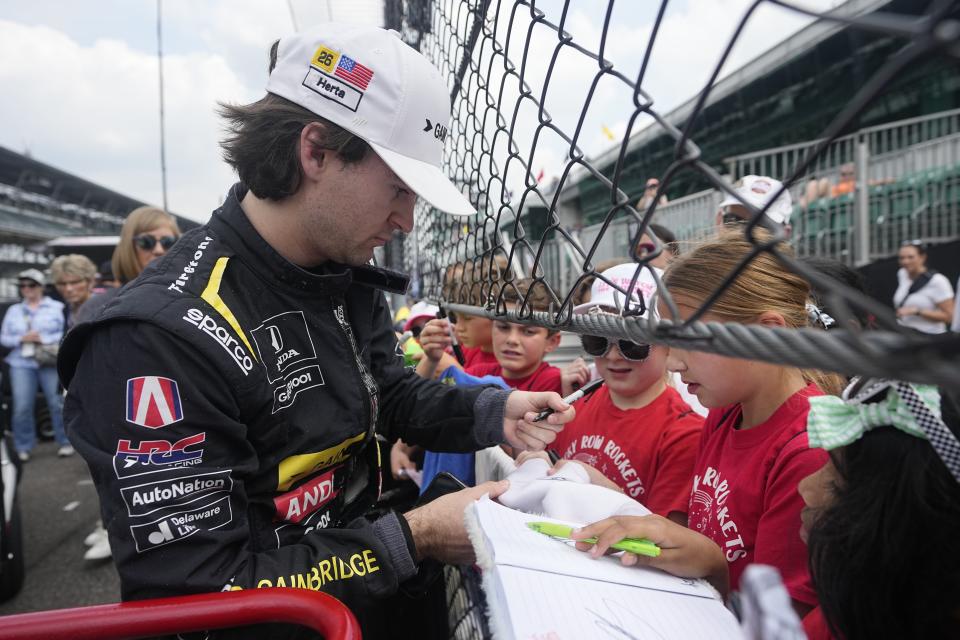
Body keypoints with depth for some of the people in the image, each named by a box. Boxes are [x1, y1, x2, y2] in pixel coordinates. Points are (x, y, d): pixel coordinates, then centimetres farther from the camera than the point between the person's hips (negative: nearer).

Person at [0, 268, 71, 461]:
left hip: (50, 363, -3)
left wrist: (43, 339, -12)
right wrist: (22, 338, -4)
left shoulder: (56, 307, 5)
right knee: (22, 407, -2)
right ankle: (24, 448, 9)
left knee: (58, 404, -3)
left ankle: (65, 442, 7)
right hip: (21, 364, 3)